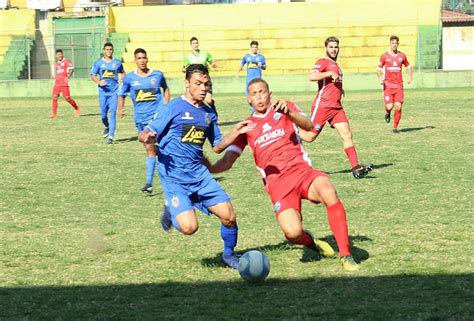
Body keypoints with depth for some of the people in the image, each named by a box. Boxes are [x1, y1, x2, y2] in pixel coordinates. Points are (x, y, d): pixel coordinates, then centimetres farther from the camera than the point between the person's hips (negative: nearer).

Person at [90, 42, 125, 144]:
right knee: (103, 114, 3)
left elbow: (122, 72, 22)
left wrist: (121, 78, 0)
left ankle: (111, 136, -10)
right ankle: (107, 127, 35)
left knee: (112, 113, -10)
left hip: (114, 91, -1)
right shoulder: (98, 63, 3)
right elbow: (93, 75, 4)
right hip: (103, 91, 1)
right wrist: (99, 82, -15)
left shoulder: (117, 63, 6)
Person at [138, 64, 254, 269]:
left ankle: (229, 254, 23)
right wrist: (148, 137, -30)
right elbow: (145, 135, -6)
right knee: (189, 227, -21)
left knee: (228, 215, -5)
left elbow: (217, 147, 19)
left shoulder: (209, 113, 12)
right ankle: (171, 211, 14)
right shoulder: (173, 108, -7)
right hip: (174, 177, -5)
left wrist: (235, 133, 2)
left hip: (199, 173, 5)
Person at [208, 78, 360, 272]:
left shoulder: (284, 109, 15)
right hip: (277, 182, 0)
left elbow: (308, 126, -6)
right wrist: (207, 170, -8)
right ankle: (312, 243, 14)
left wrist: (288, 112, -25)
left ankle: (345, 255, -24)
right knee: (292, 232, -26)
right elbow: (227, 161, 13)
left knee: (328, 192, -36)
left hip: (301, 169, 0)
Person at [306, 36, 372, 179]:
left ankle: (356, 167, -11)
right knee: (310, 136, -4)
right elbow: (312, 76, -25)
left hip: (336, 107, 8)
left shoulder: (335, 65, 21)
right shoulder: (323, 62, -7)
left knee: (347, 135, -5)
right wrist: (330, 73, -25)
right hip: (322, 106, -8)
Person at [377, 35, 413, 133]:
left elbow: (408, 67, 19)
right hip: (388, 85, -2)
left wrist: (410, 77, 1)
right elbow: (379, 68, 9)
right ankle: (387, 112, 25)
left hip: (399, 85, 2)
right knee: (389, 106, -13)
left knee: (398, 107, -6)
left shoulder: (402, 56, 7)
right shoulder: (384, 56, 1)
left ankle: (395, 127, 7)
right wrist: (380, 78, -8)